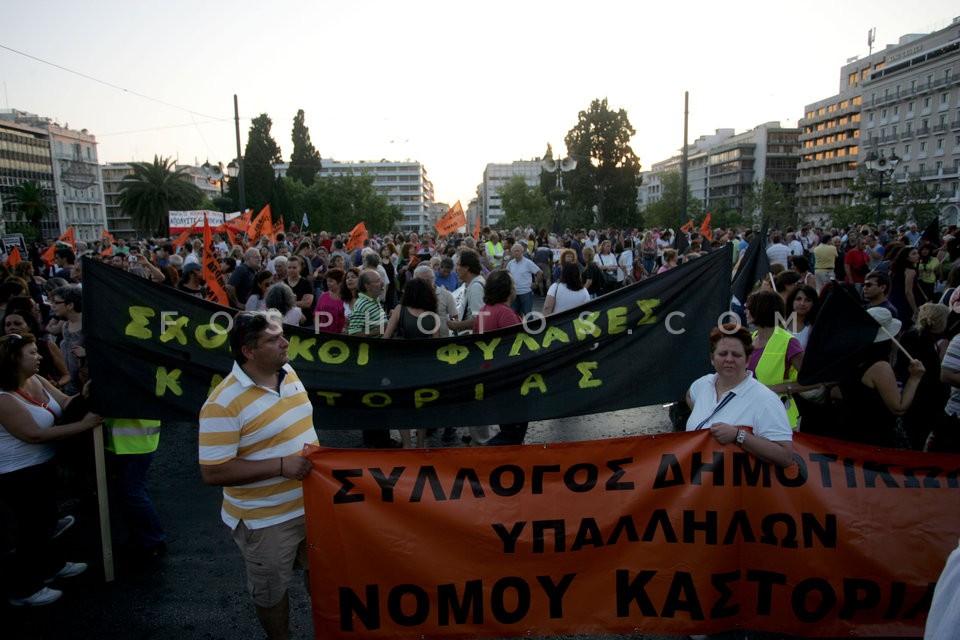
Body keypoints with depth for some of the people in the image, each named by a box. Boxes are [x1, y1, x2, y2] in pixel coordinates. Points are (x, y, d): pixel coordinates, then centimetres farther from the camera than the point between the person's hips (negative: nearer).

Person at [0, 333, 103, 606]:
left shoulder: (37, 380, -1)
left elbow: (64, 403, -2)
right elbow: (35, 434, -29)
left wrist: (83, 396, -24)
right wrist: (83, 424, -30)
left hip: (42, 466, 9)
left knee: (46, 520, 23)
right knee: (32, 526, 4)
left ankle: (52, 565, 43)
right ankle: (24, 589, 21)